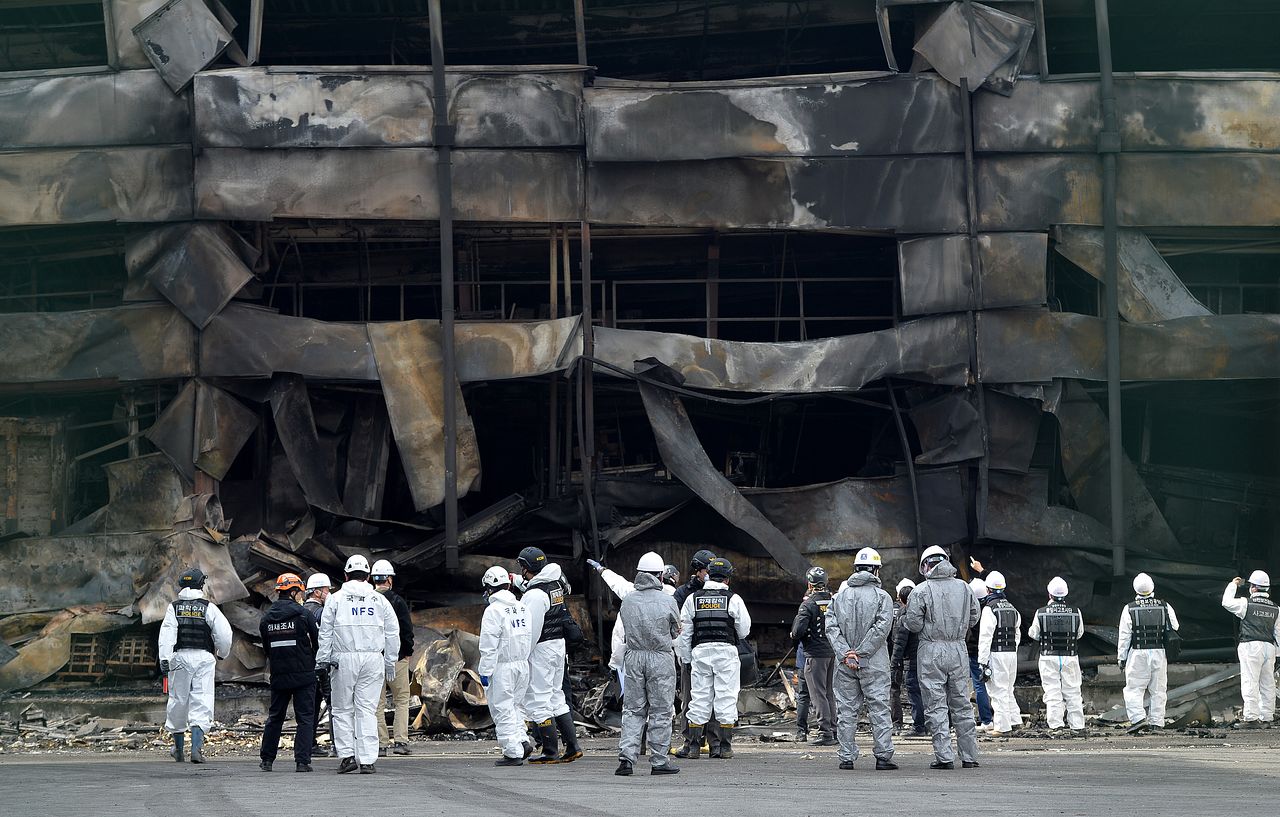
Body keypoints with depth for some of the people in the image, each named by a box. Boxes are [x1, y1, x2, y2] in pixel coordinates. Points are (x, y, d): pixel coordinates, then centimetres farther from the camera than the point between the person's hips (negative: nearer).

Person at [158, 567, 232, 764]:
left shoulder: (174, 607, 4)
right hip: (203, 657, -1)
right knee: (201, 703, -3)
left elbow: (167, 634, -6)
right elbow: (224, 632, -3)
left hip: (180, 657, 1)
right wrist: (223, 652, 15)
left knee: (178, 700, 13)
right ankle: (196, 746, -17)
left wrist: (164, 659, -11)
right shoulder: (209, 608, 1)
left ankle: (178, 747, 24)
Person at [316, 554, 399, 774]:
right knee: (367, 710, 1)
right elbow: (393, 634, 10)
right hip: (373, 658, 1)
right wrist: (390, 665, 16)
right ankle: (367, 760, -4)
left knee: (343, 709, 8)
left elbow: (325, 633, 2)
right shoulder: (380, 600, 9)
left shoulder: (335, 599, 4)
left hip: (344, 659, -1)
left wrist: (322, 661, 7)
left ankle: (346, 754, -2)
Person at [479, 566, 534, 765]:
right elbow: (530, 638, 13)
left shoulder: (493, 610, -14)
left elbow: (489, 646, -15)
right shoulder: (522, 608, 8)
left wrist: (485, 671, -11)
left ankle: (513, 752, -3)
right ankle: (523, 741, 7)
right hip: (522, 664, 7)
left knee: (502, 709, -1)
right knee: (513, 705, 20)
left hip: (502, 667, -7)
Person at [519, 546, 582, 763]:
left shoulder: (535, 595, -21)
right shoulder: (556, 583, 5)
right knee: (556, 696, 17)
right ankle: (572, 747, 15)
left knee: (538, 700, -3)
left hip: (541, 648, -9)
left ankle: (550, 752, -2)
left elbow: (532, 631, -21)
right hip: (559, 643, 9)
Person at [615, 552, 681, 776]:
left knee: (633, 709, 10)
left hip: (633, 657, 3)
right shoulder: (667, 602, -8)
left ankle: (627, 756, -2)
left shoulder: (627, 601, 2)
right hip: (661, 657, -3)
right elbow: (675, 631, 3)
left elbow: (625, 630, 7)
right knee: (660, 711, 4)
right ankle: (659, 761, 6)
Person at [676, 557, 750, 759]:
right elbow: (744, 630, 4)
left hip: (700, 651, 2)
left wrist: (687, 659, 15)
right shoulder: (733, 599, 0)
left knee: (699, 697, 5)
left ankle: (693, 746, 3)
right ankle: (725, 746, 1)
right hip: (726, 651, -2)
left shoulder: (692, 599, 7)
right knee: (726, 697, 1)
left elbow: (684, 633, 8)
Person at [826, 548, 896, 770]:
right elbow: (881, 628, -13)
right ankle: (883, 756, -3)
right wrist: (860, 653, -11)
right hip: (873, 663, -3)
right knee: (879, 708, 0)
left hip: (844, 663, 3)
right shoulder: (882, 597, -2)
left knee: (847, 710, 7)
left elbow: (831, 627, -2)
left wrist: (845, 653, -9)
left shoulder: (840, 596, 7)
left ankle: (847, 757, 7)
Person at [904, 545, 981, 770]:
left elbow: (913, 624, -9)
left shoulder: (921, 591, -8)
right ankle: (969, 756, 12)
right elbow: (973, 617, 12)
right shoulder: (963, 587, 5)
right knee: (962, 704, 11)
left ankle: (944, 756, -5)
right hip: (958, 650, 4)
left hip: (932, 652, -4)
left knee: (936, 706, 0)